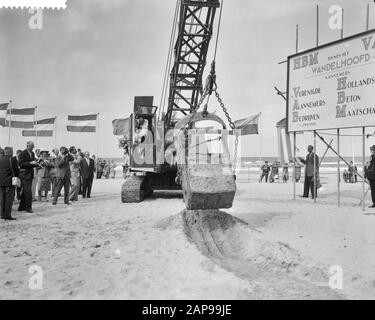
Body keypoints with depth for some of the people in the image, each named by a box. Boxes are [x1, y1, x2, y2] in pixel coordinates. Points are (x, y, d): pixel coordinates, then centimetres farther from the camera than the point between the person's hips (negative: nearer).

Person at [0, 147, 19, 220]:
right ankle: (7, 215, -2)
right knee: (9, 198, -1)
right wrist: (16, 177, 11)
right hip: (9, 182, -5)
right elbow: (16, 171, -5)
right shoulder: (13, 159, -9)